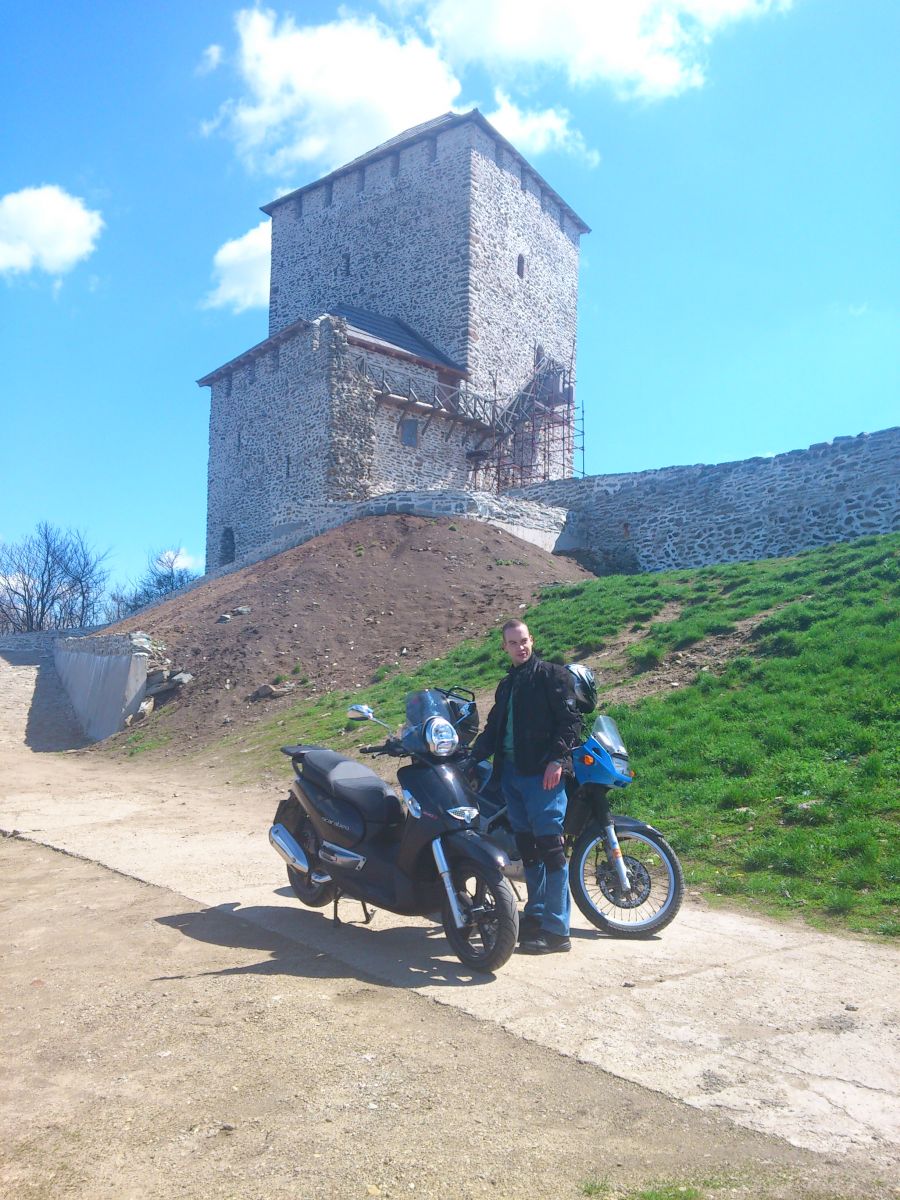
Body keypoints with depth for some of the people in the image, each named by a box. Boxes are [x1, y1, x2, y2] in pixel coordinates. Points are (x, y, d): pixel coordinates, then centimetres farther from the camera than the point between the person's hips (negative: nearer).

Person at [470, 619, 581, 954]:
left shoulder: (552, 675, 0)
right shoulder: (506, 684, 22)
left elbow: (570, 720, -8)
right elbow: (493, 727, 24)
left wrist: (557, 759, -19)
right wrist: (472, 756, 10)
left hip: (542, 773, -7)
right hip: (510, 772, 8)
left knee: (549, 847, -10)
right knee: (527, 847, 12)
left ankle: (556, 930, -7)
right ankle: (535, 915, 22)